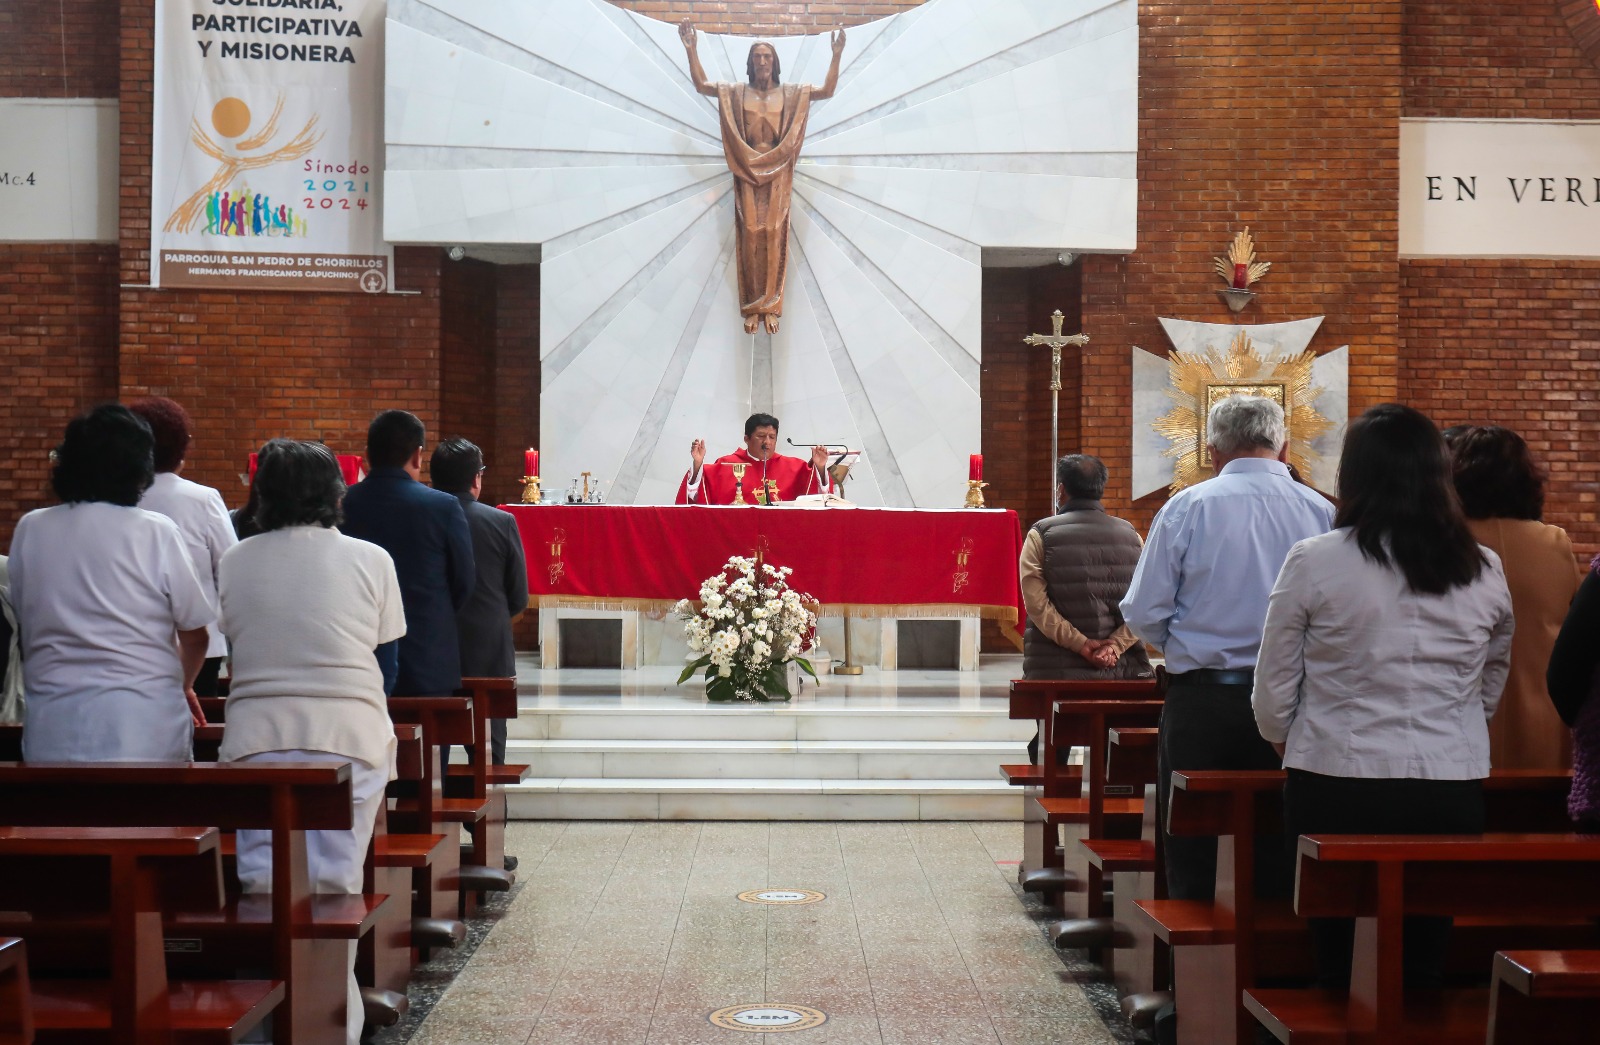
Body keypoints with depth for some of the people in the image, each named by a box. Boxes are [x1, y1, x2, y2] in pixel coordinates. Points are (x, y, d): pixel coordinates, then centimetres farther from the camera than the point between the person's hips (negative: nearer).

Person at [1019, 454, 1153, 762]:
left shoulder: (1042, 534, -1)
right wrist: (1115, 645, -8)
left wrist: (1079, 643, -12)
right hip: (1120, 668, 3)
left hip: (1056, 668, -3)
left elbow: (1035, 601, -11)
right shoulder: (1130, 534, 8)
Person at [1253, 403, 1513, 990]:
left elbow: (1274, 684, 0)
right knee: (1424, 964, 11)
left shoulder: (1314, 562, -8)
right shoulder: (1485, 572, 3)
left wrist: (1285, 743, 19)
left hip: (1337, 786, -3)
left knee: (1339, 964, 8)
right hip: (1452, 793, 3)